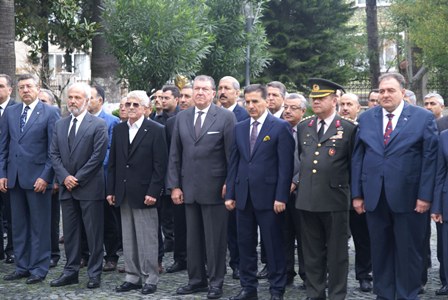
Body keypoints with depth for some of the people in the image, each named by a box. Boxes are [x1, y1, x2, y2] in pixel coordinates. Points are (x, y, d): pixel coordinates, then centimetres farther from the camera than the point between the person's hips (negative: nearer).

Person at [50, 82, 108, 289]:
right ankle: (70, 271, 18)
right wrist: (64, 177, -7)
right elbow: (54, 154, 8)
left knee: (93, 232, 1)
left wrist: (78, 179, -12)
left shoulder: (98, 125, -5)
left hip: (89, 187, -5)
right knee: (69, 231, 10)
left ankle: (94, 273, 8)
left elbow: (98, 156, -11)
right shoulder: (60, 125, 12)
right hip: (66, 187, 5)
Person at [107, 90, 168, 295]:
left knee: (147, 240, 0)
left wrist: (153, 192, -15)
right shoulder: (119, 130, 11)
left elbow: (160, 165, -9)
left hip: (144, 194, -5)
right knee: (128, 240, 11)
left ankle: (150, 279, 9)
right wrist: (111, 190, 7)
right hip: (124, 194, 5)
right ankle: (132, 277, 19)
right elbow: (113, 162, 12)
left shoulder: (156, 130, -5)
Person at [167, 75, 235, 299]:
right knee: (193, 238, 11)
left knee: (215, 238, 4)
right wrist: (174, 185, 3)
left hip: (214, 188, -4)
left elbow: (232, 154, -5)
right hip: (189, 188, 4)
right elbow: (174, 155, 8)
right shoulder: (181, 118, 8)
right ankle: (196, 279, 22)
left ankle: (216, 282, 15)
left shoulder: (226, 117, -4)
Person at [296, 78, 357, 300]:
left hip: (334, 199, -4)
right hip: (306, 198, 4)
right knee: (312, 252, 11)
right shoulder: (303, 127, 10)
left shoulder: (348, 128, -3)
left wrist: (352, 192, 4)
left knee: (337, 253, 5)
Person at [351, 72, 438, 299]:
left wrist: (425, 195, -10)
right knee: (380, 250, 11)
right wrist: (357, 194, 3)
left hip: (408, 197, -3)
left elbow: (430, 158, -5)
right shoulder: (366, 118, 8)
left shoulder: (423, 117, -2)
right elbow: (357, 158, 8)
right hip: (374, 197, 3)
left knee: (409, 252, 7)